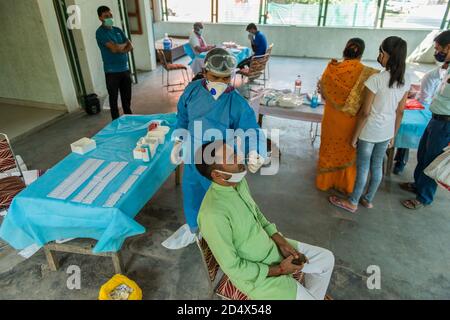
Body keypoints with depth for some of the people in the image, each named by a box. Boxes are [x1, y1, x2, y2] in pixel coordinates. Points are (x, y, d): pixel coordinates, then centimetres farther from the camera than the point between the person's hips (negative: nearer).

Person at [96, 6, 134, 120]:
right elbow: (114, 48, -21)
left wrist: (121, 49, -15)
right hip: (112, 71, -6)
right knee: (114, 98, 4)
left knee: (127, 97, 15)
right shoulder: (100, 32, -9)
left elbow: (130, 46, 4)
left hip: (125, 69, 6)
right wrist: (124, 44, -2)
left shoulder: (118, 30, 12)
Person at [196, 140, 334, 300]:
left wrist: (282, 242, -3)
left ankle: (314, 296, 36)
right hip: (253, 273, -7)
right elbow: (232, 267, -24)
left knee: (327, 258, 12)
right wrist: (278, 270, -16)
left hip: (271, 246, 7)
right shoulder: (213, 214, -34)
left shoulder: (239, 181, -9)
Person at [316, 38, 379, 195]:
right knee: (349, 151, 18)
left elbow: (323, 92, 1)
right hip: (352, 120, -1)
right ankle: (346, 185, 34)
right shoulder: (367, 74, -16)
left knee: (330, 148, 19)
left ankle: (326, 181, 34)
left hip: (332, 118, 1)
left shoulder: (332, 69, -12)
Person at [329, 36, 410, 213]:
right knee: (377, 166, 19)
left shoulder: (375, 79, -22)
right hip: (386, 132, 6)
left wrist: (354, 136, -9)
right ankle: (368, 199, 36)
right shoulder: (405, 81, -2)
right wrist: (393, 135, 17)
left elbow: (365, 113, -19)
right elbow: (400, 112, 5)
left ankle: (352, 202, 24)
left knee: (363, 168, 7)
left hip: (369, 132, -6)